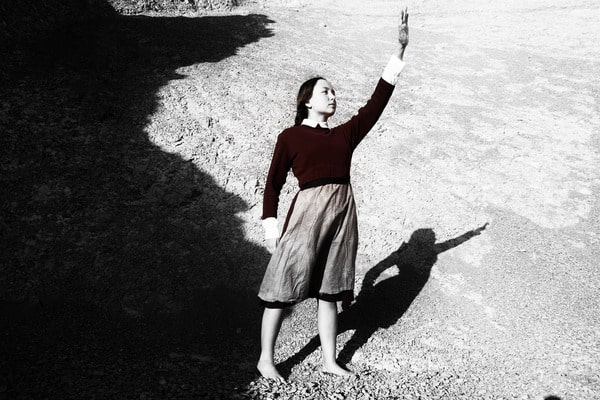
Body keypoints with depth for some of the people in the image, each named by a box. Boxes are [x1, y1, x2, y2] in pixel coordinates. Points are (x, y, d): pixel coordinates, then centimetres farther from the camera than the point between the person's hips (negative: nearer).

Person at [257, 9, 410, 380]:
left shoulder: (346, 133, 14)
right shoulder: (290, 137, 2)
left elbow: (376, 102, 9)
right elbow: (274, 183, 3)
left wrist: (400, 51, 7)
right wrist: (271, 224, -5)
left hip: (343, 211, 5)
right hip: (307, 211, -4)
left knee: (329, 290, 13)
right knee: (283, 285, 2)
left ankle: (330, 360, 26)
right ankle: (266, 359, 19)